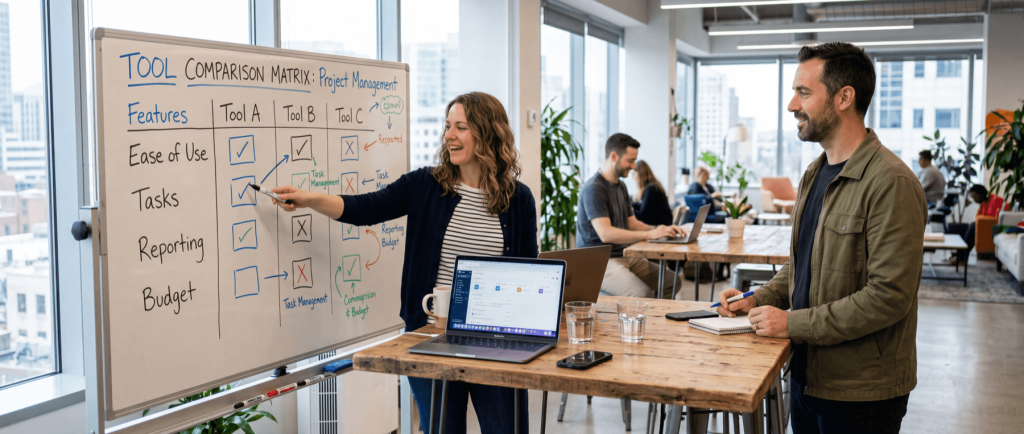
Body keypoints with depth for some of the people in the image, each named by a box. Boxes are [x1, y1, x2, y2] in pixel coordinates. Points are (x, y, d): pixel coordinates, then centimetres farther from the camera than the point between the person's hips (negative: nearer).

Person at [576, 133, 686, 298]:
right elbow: (606, 234, -26)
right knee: (643, 294, -31)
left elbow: (632, 224, 20)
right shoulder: (593, 189, -15)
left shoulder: (620, 187, 17)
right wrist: (650, 234, -28)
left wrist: (660, 229, 1)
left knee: (672, 281, -5)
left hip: (625, 256, 9)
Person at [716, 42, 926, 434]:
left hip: (860, 392, -8)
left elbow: (889, 296, -24)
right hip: (807, 375, 8)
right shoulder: (815, 174, 10)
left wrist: (794, 323, -21)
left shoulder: (891, 182, -19)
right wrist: (758, 300, 3)